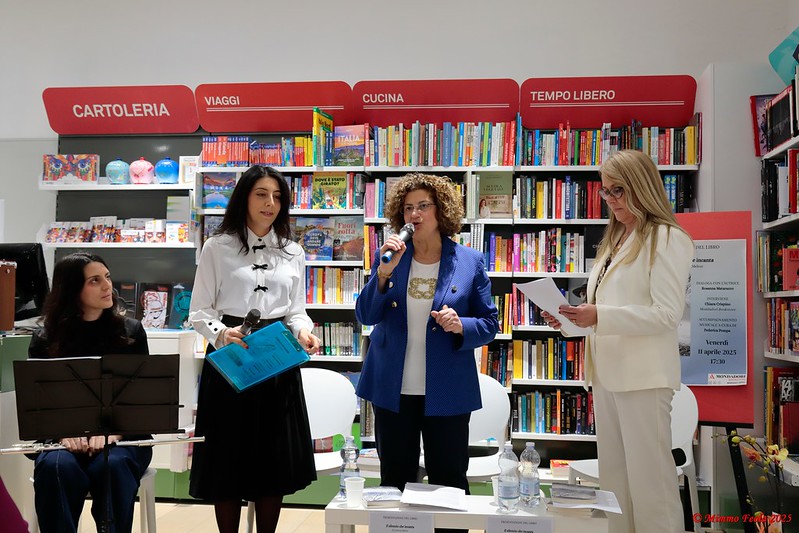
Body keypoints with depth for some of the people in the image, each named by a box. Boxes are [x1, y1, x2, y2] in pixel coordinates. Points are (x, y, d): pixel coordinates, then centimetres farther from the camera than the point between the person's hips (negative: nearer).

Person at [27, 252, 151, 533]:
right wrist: (64, 434, -18)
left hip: (123, 438, 0)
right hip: (64, 438, 1)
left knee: (111, 466, -33)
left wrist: (113, 432, -17)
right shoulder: (45, 340, 7)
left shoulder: (131, 332, 6)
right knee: (56, 467, -32)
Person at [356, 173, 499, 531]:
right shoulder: (388, 255, 3)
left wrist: (461, 326, -20)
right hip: (393, 389, 2)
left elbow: (489, 324, 1)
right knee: (394, 479, 13)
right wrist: (384, 272, -19)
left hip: (447, 391, -1)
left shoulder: (469, 261, -2)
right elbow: (366, 315, -5)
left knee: (449, 480, 8)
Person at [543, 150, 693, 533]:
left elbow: (667, 314, -16)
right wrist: (573, 317, 6)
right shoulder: (615, 240, 18)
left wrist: (599, 316, -23)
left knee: (648, 477, -3)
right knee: (613, 475, 13)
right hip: (608, 371, 8)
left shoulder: (667, 239, -7)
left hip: (644, 375, -8)